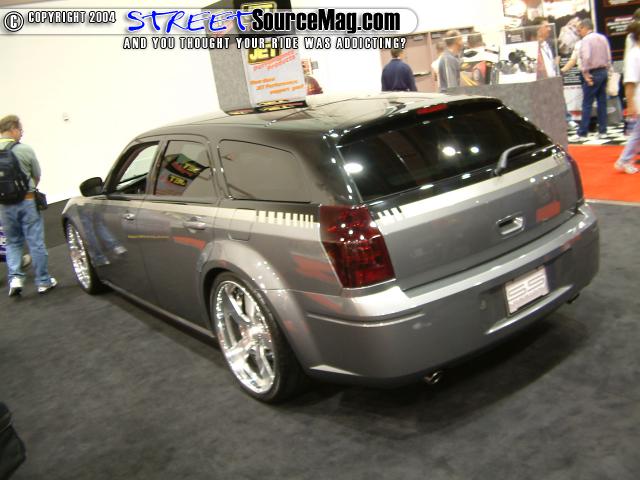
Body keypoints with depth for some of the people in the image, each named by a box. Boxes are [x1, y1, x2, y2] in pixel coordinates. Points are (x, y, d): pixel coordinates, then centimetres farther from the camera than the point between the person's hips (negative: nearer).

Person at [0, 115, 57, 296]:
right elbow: (37, 176, 2)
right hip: (27, 201, -3)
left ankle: (15, 277, 3)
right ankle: (43, 282, 14)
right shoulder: (25, 150, -10)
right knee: (36, 243, 6)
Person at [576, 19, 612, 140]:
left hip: (593, 74, -7)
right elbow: (608, 57, 11)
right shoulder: (603, 38, 11)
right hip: (603, 72, 7)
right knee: (602, 102, 10)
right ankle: (603, 131, 13)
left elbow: (586, 57, -23)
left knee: (587, 104, -5)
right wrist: (606, 70, 16)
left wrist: (585, 73, -16)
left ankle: (582, 133, -3)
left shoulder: (586, 40, -11)